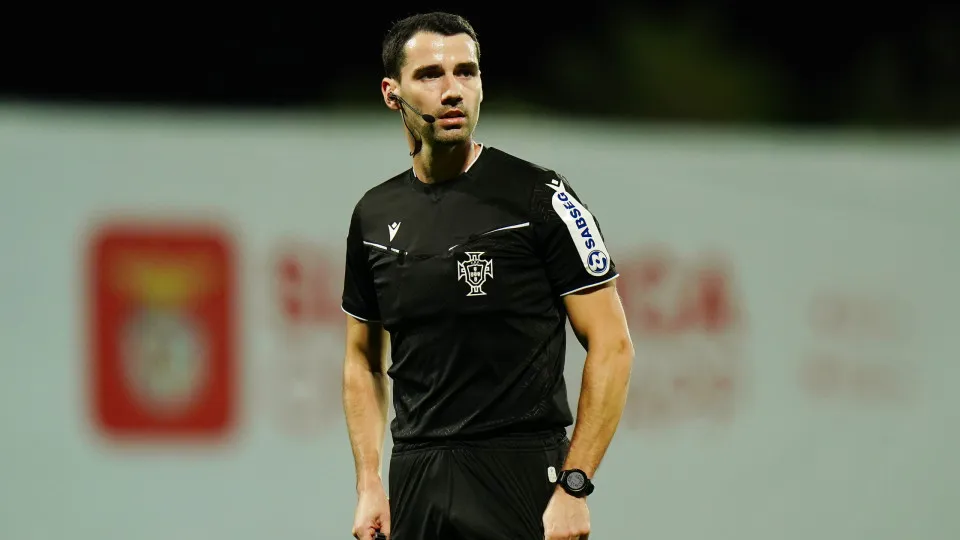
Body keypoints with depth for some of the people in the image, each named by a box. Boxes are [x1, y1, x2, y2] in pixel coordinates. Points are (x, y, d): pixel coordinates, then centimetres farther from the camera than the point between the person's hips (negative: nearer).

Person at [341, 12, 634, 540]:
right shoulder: (373, 215, 10)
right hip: (413, 475, 5)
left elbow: (611, 346, -7)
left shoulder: (539, 196, -5)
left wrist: (573, 487, -14)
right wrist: (369, 484, 7)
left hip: (519, 474, -5)